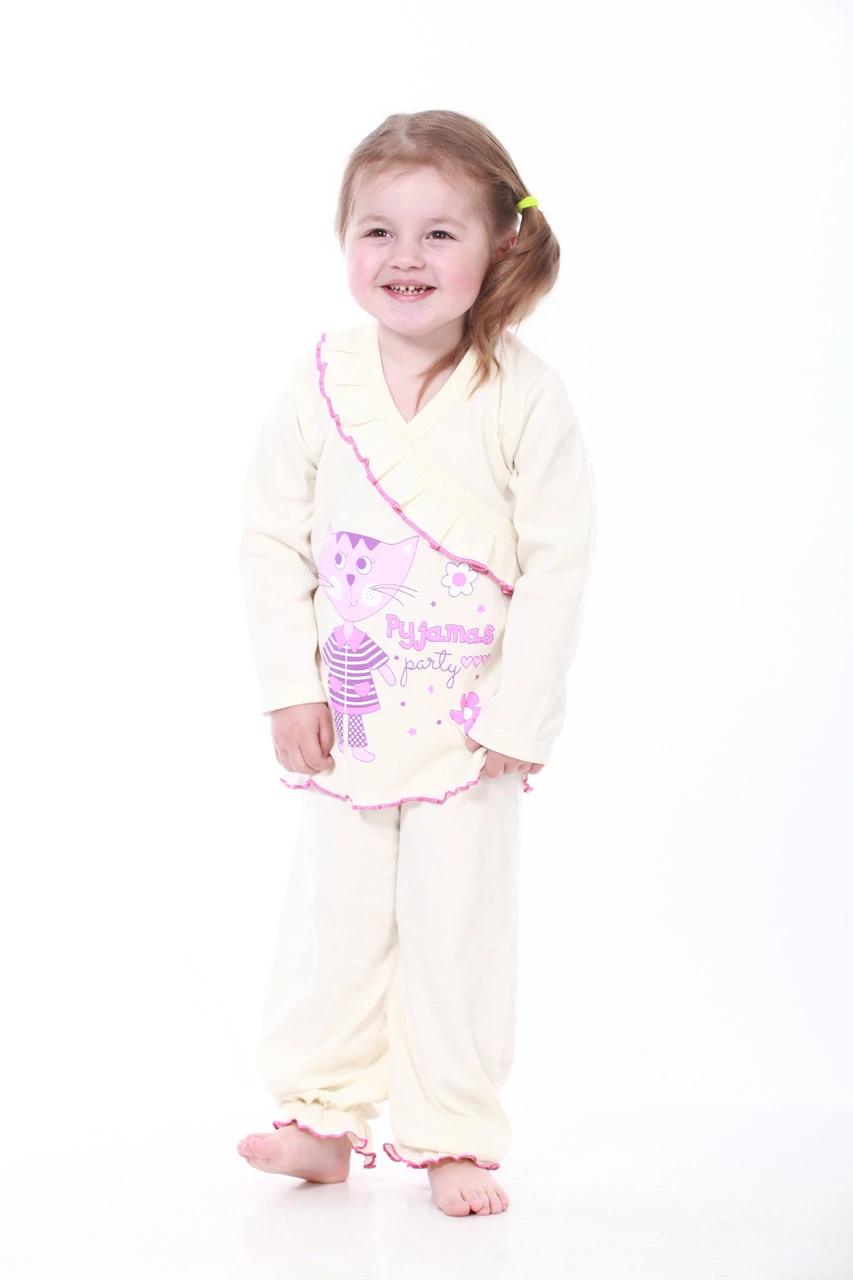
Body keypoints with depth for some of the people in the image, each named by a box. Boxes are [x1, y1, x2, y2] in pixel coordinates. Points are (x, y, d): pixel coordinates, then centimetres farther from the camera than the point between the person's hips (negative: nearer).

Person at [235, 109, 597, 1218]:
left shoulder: (525, 396, -11)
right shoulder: (318, 388, -4)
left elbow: (559, 563, -9)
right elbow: (271, 541, 2)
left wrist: (517, 713, -11)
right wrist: (291, 686, -4)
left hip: (473, 720, -2)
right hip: (345, 714, 2)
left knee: (459, 926, 3)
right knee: (330, 912, 9)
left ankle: (453, 1138, 17)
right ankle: (322, 1118, 23)